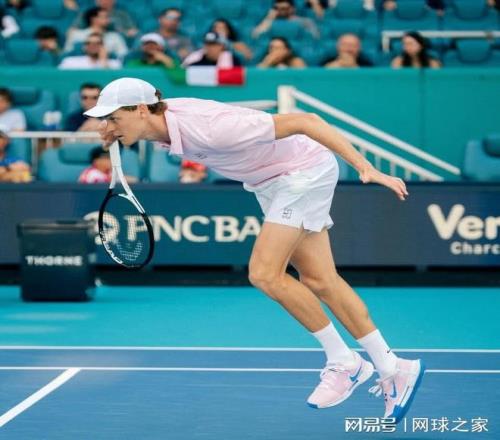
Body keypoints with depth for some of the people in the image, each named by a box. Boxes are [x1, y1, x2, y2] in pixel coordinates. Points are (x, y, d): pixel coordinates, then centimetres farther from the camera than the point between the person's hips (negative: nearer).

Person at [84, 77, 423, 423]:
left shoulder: (209, 128, -36)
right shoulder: (164, 116, -11)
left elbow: (304, 121, -33)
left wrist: (366, 168, -34)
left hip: (305, 170, -9)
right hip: (272, 182, 9)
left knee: (265, 274, -16)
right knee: (319, 282, 7)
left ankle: (344, 362, 0)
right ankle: (393, 369, 14)